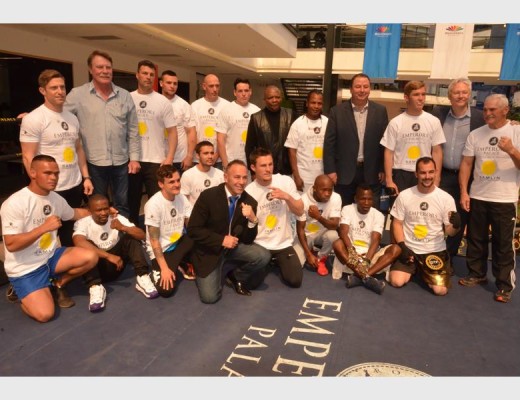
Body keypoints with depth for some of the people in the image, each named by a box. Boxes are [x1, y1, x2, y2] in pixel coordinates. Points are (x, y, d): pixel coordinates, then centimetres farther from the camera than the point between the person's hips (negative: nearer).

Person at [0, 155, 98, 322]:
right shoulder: (15, 203, -22)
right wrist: (44, 227, -32)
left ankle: (58, 285, 10)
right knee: (44, 314, -19)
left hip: (50, 257, 6)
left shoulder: (56, 198, -1)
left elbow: (74, 213, 21)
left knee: (90, 257, -17)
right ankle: (21, 293, 16)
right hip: (25, 268, -6)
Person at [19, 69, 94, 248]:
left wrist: (86, 177, 10)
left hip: (75, 186, 6)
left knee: (71, 234, 18)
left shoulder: (72, 117, 9)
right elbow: (28, 158, -13)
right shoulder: (33, 119, -11)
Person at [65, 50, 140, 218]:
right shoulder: (77, 94, -3)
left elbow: (133, 130, 7)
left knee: (122, 204, 15)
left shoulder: (124, 95, 5)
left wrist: (134, 157, 4)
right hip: (94, 162, -2)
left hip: (121, 161, 2)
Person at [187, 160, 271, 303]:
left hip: (234, 246, 3)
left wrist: (253, 220, -26)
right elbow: (192, 229, -16)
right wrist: (221, 240, -24)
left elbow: (248, 240, -6)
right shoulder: (208, 196, -17)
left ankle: (236, 276, 7)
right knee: (209, 297, -16)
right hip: (210, 250, -3)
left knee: (263, 256, -23)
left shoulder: (250, 202, -7)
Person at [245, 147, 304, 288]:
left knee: (295, 281, -9)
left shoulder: (286, 181, -6)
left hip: (284, 244, 1)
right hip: (260, 245, -1)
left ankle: (277, 262, 25)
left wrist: (286, 197, -20)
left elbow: (300, 211, -3)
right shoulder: (248, 192, -9)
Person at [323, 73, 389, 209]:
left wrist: (383, 169, 2)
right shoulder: (337, 111, -1)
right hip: (344, 173, -1)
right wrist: (330, 170, -7)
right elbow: (329, 143, -2)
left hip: (372, 173, 1)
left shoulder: (380, 111, 4)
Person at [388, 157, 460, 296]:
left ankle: (424, 272, 18)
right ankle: (414, 269, 17)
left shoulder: (446, 198, -5)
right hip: (409, 249, 1)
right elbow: (397, 223, 2)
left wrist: (456, 225, -25)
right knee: (397, 282, -18)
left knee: (440, 290, -17)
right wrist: (402, 247, -10)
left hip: (436, 251, 0)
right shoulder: (404, 196, -4)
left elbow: (449, 231, 0)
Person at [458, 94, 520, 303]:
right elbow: (466, 164, 5)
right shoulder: (475, 134, 5)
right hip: (477, 197, 3)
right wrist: (463, 192, -3)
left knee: (503, 244, 3)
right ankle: (476, 274, 29)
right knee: (475, 239, 13)